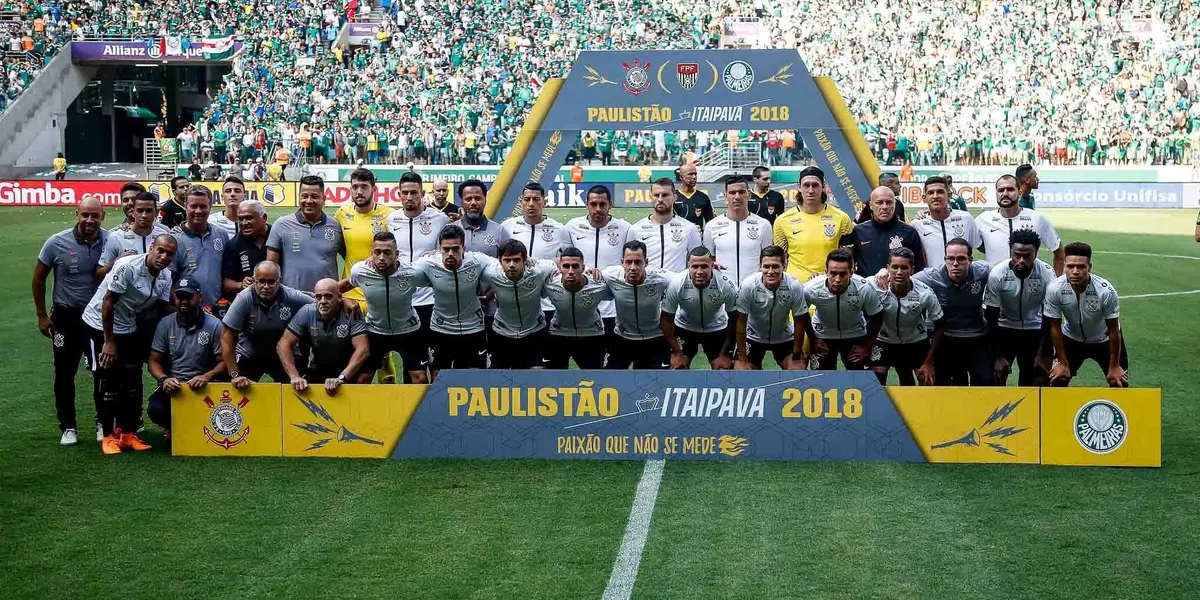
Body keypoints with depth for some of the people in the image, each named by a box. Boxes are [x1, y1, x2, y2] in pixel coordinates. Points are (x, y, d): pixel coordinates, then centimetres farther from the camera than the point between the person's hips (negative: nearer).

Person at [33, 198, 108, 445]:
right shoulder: (57, 243, -12)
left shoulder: (111, 242, -10)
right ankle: (68, 427, 18)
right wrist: (42, 316, 1)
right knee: (65, 373, 6)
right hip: (66, 317, -1)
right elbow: (39, 278, 0)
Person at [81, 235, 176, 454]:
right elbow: (108, 303, -21)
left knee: (132, 380, 4)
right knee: (110, 381, -5)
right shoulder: (128, 267, -26)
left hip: (129, 329, 7)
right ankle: (109, 435, 3)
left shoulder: (166, 277, -4)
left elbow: (159, 310, 4)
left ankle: (128, 433, 12)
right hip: (101, 324, -7)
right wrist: (109, 342, -17)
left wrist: (148, 344, -2)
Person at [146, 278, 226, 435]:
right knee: (155, 409, -29)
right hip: (172, 383, 1)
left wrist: (207, 376, -25)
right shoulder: (165, 324, 3)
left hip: (202, 386, -1)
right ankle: (173, 428, 9)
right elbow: (154, 361, 5)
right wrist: (164, 379, -17)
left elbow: (223, 362, -4)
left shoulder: (214, 325, -4)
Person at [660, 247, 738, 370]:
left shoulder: (727, 286, -31)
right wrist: (676, 353, -14)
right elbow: (667, 319, -17)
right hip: (684, 328, 0)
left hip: (716, 329, 0)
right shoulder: (675, 284, -31)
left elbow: (734, 321, -15)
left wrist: (725, 354, -12)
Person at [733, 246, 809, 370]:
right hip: (753, 337, -1)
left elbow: (799, 323, -14)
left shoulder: (795, 287, -28)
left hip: (784, 337, 1)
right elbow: (741, 323, -19)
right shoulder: (748, 285, -30)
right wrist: (742, 360, -17)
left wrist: (796, 357, -10)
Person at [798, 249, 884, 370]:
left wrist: (867, 347, -8)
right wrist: (813, 340, -3)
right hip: (822, 335, 0)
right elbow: (803, 315, -9)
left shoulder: (865, 289, -32)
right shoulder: (811, 289, -31)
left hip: (855, 335, 0)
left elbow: (876, 317, -13)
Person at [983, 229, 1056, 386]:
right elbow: (991, 319, -16)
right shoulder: (997, 274, -25)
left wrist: (1042, 355, -14)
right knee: (995, 378, -6)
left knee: (1037, 380, -1)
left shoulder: (1046, 274, -23)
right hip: (1004, 329, -1)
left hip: (1034, 330, 1)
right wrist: (998, 356, -15)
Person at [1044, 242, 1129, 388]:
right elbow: (1055, 327, -15)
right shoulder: (1054, 289, -30)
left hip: (1104, 339, -1)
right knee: (1057, 381, -3)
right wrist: (1063, 363, -9)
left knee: (1120, 384, -1)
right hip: (1072, 338, 1)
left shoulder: (1106, 291, -35)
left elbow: (1113, 330, -20)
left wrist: (1114, 366, -12)